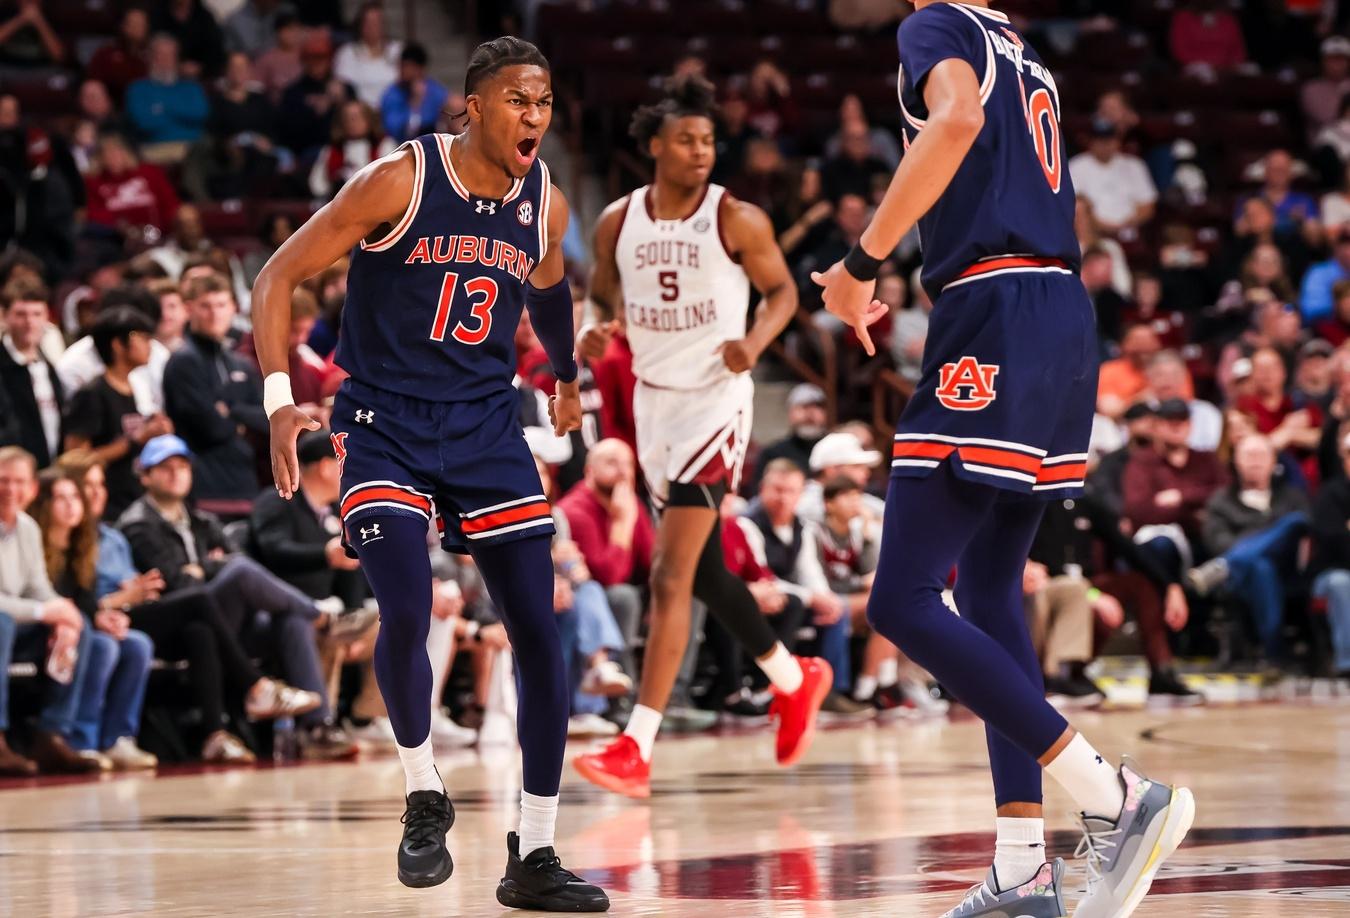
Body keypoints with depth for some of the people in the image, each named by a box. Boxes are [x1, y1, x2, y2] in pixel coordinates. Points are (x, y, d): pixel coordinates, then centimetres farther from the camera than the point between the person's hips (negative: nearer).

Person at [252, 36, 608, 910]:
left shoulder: (546, 205, 1)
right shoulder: (399, 182, -14)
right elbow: (280, 275, -11)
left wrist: (567, 374, 38)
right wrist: (280, 401, -21)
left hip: (487, 428, 4)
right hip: (384, 426, -4)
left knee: (541, 633, -4)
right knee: (407, 612, -22)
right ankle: (425, 797, 5)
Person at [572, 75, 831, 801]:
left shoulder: (737, 220, -8)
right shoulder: (617, 222, 3)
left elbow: (782, 289, 2)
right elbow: (605, 298, 15)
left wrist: (757, 339, -18)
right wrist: (596, 332, -8)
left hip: (714, 401, -6)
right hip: (654, 400, 6)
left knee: (671, 577, -13)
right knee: (702, 568, 16)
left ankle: (636, 750, -16)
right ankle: (794, 679, 40)